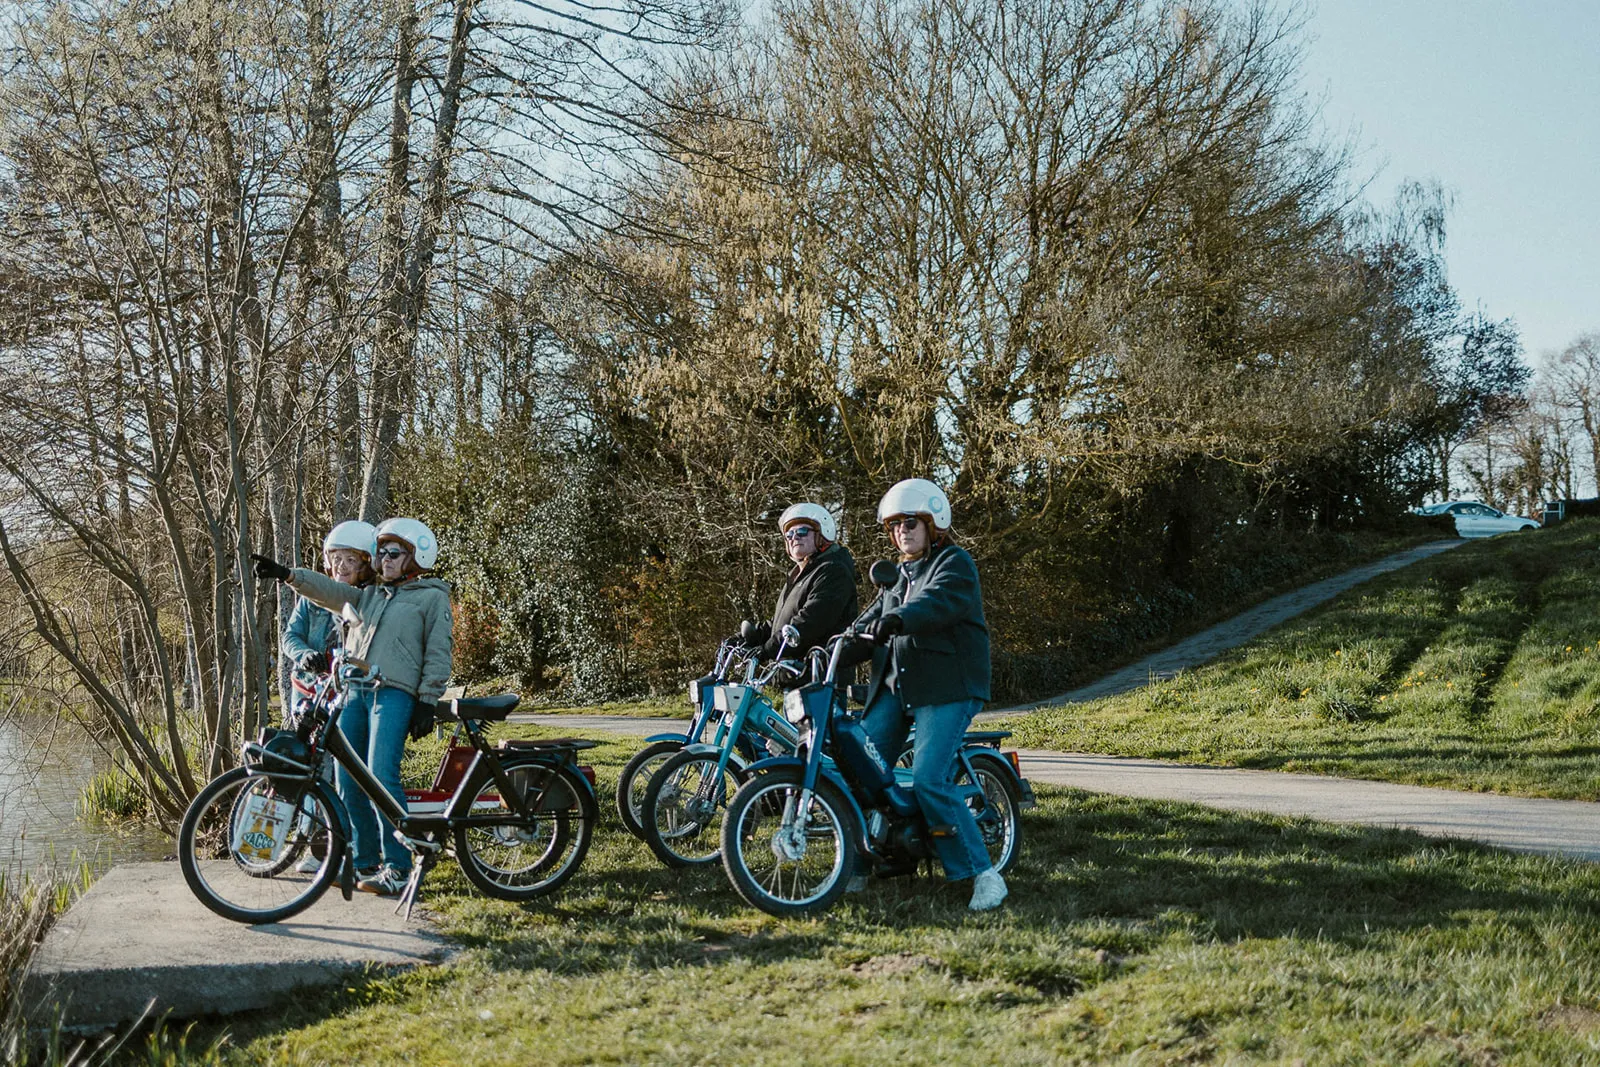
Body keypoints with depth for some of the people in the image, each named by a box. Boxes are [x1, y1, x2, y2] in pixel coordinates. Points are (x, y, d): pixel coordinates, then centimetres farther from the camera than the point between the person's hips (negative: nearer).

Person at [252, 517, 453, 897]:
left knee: (381, 777, -17)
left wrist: (427, 702, -6)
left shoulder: (433, 597, 9)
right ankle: (363, 861, 12)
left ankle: (398, 867, -12)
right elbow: (329, 591, 13)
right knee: (349, 781, 3)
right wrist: (287, 574, -1)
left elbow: (438, 654, 3)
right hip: (354, 692, 6)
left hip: (394, 693, -6)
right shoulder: (368, 596, 26)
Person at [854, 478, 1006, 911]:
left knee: (929, 780, -20)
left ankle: (982, 873, -10)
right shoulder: (899, 575, 24)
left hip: (947, 688, -8)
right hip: (896, 688, 8)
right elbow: (872, 619, 19)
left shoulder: (955, 563, -3)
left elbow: (940, 601, -25)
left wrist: (899, 619, -43)